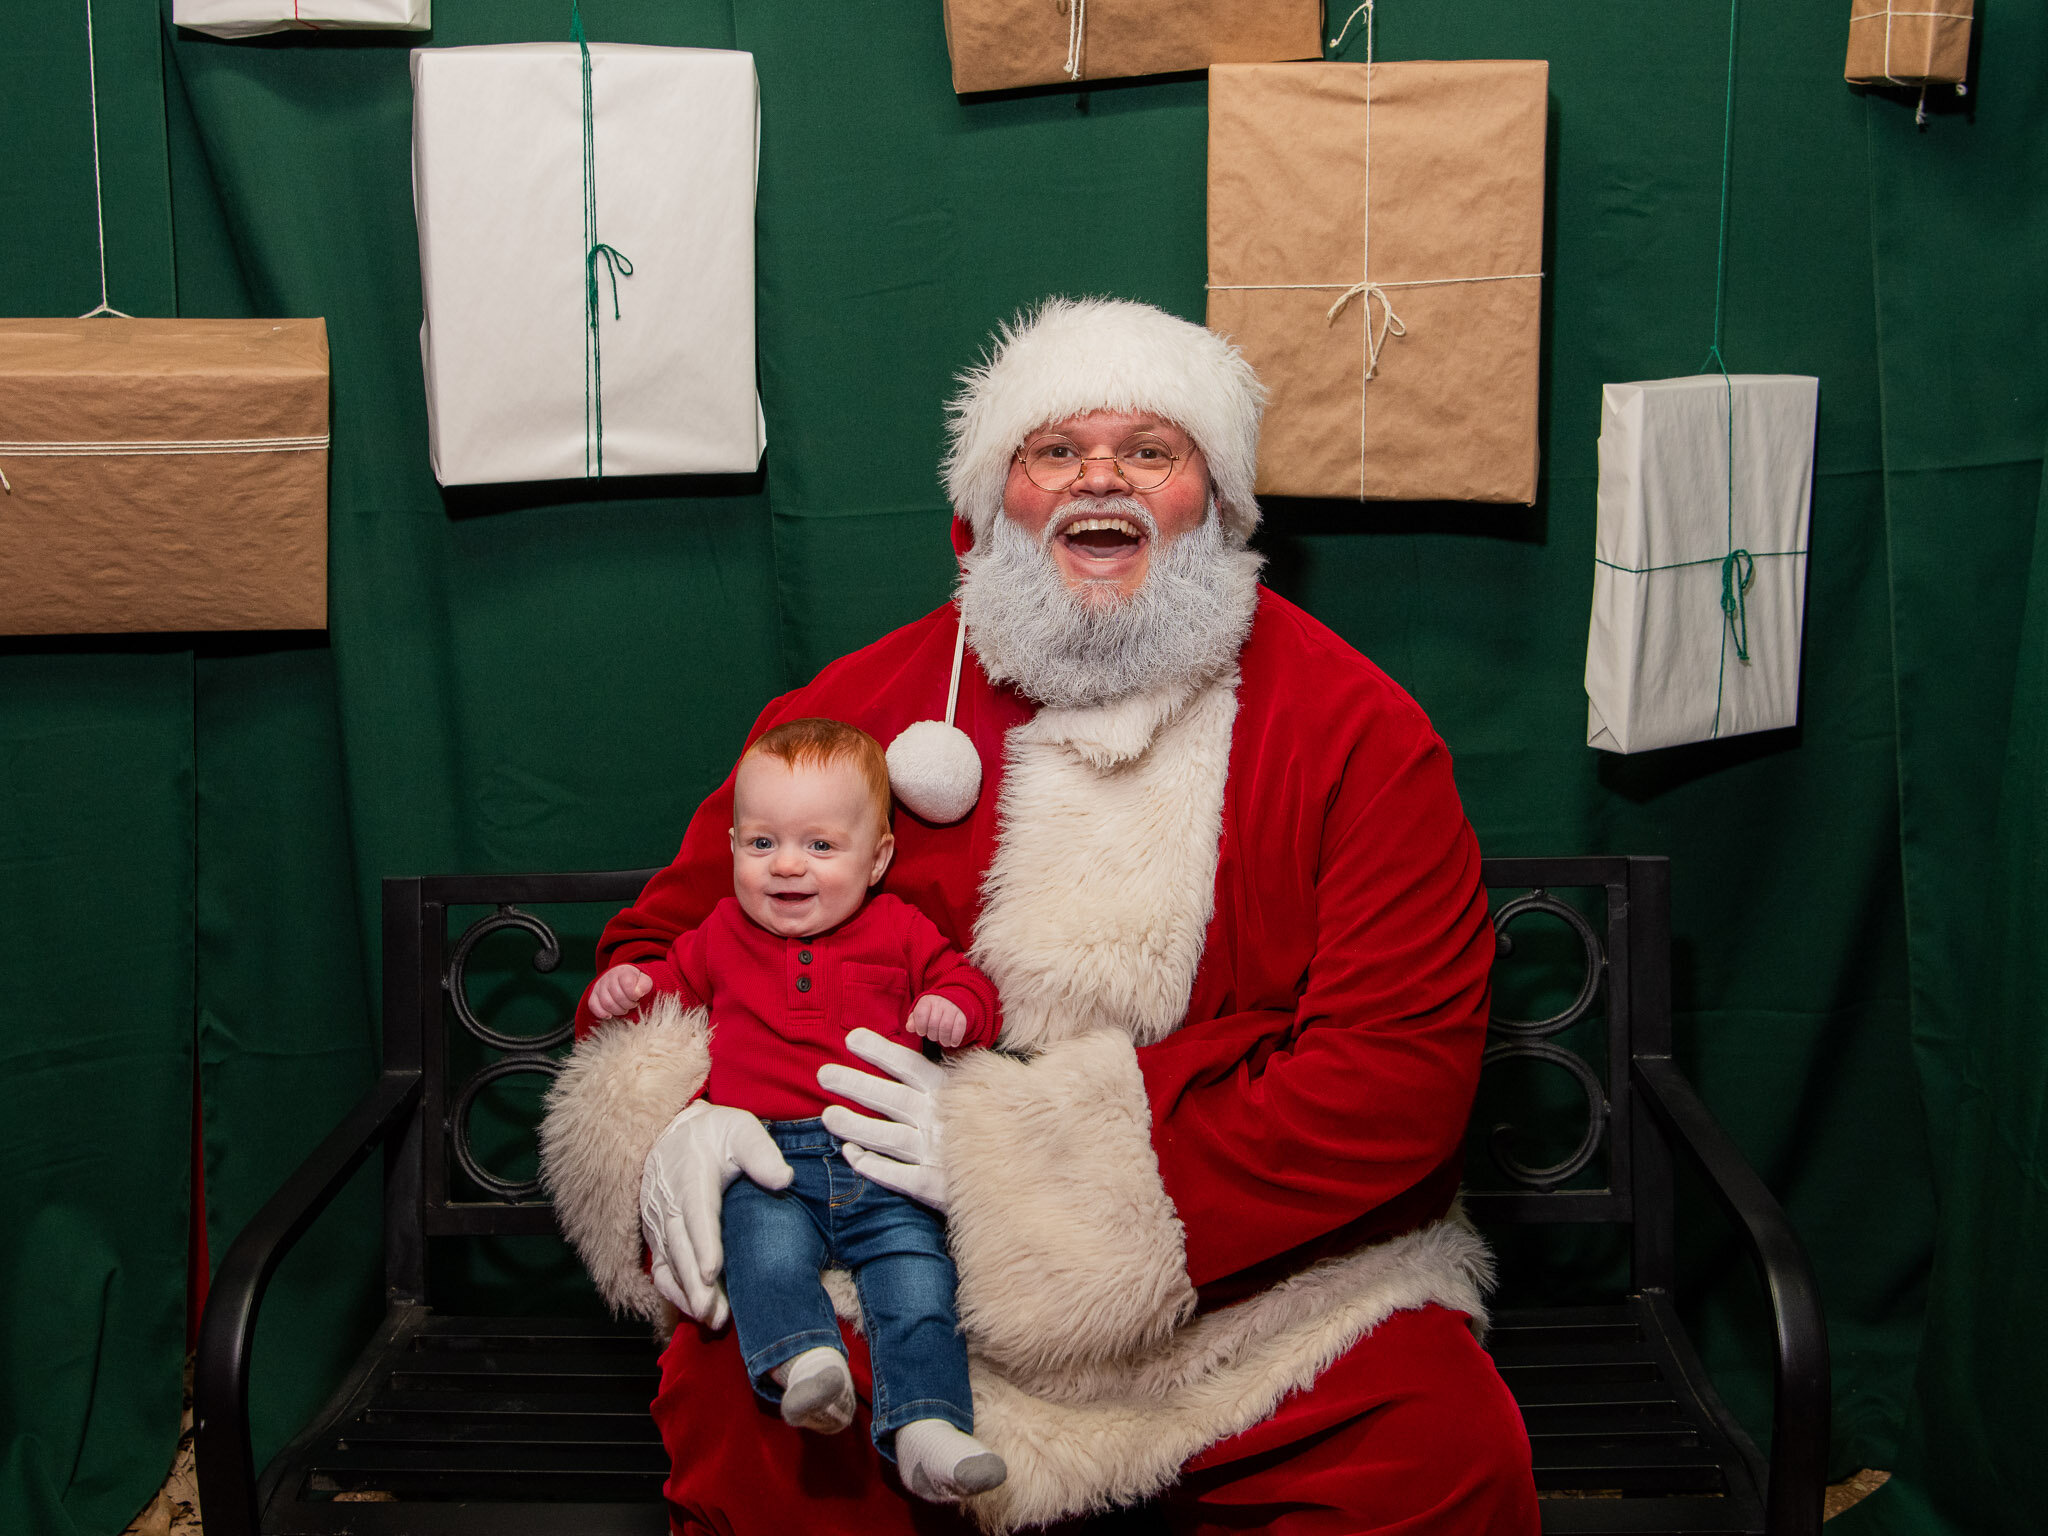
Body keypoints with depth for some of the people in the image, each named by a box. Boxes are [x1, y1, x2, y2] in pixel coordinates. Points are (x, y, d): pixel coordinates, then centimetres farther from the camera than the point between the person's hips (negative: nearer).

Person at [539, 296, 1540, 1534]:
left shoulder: (1356, 727, -1)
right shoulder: (857, 708, 6)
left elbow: (1406, 1070, -10)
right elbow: (672, 934, 16)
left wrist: (1011, 1154, -17)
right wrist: (683, 1115, -11)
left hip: (1267, 1266, 0)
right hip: (909, 1287, 1)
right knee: (732, 1404, -27)